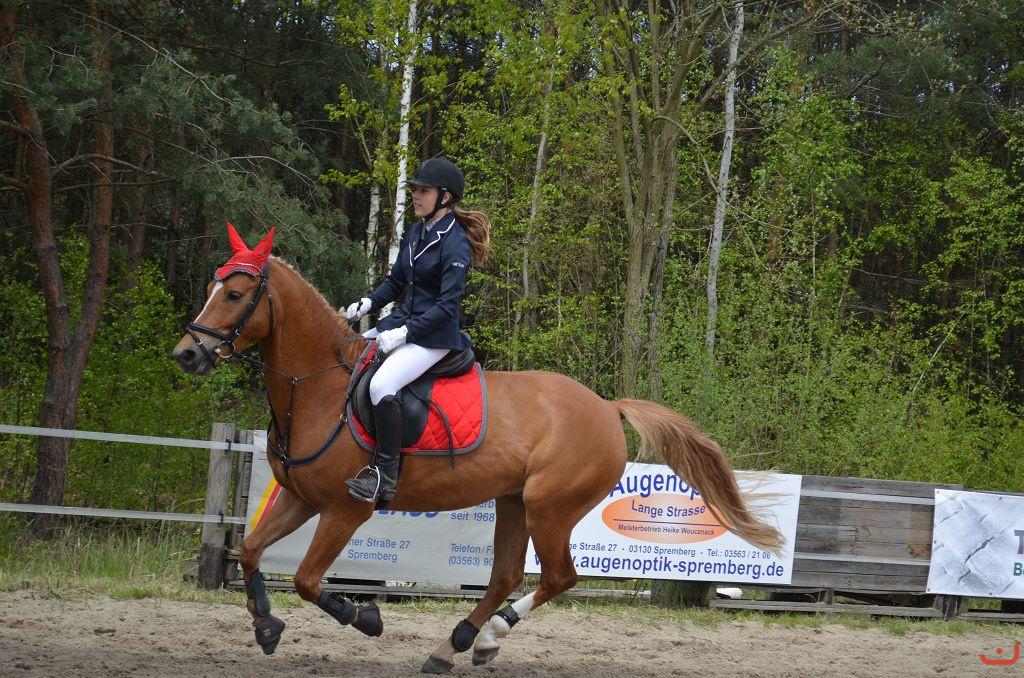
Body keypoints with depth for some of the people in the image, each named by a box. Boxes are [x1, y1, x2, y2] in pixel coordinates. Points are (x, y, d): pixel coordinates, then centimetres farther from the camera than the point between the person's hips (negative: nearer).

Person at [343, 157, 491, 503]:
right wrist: (368, 303, 1)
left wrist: (405, 333, -24)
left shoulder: (455, 244, -16)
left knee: (381, 385, -30)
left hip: (435, 334, -10)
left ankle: (385, 474, -24)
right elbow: (396, 281, 20)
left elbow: (448, 305, -21)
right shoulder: (416, 233, 10)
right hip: (403, 321, 10)